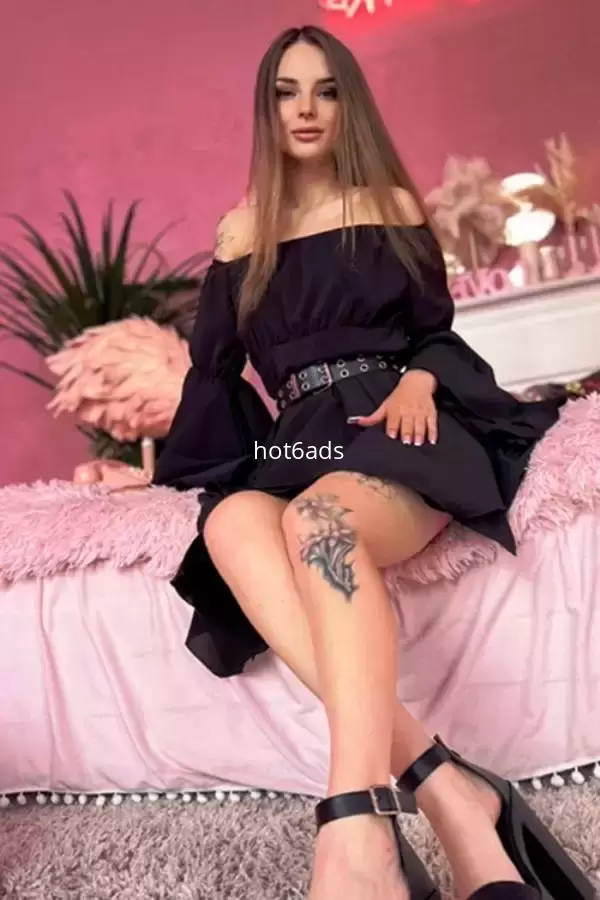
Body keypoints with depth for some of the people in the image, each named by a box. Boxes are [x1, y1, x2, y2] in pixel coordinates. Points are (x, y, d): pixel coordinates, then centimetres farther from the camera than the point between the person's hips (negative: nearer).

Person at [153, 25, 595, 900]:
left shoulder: (393, 206, 16)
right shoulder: (239, 231, 20)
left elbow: (437, 331, 14)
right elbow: (215, 359, 17)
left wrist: (416, 384, -8)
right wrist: (275, 418, 0)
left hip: (397, 421, -2)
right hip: (293, 438, 2)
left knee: (317, 519, -38)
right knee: (230, 524, -34)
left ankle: (358, 829, -46)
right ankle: (439, 782, -43)